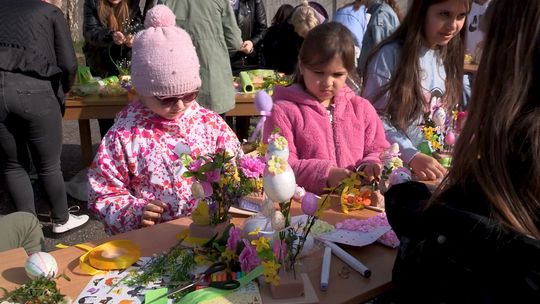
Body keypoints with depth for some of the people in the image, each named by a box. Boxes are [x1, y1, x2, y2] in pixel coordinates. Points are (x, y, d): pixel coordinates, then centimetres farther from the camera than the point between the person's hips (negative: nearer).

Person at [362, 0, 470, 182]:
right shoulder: (390, 55, -10)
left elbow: (449, 116, 15)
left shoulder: (450, 57, 9)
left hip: (438, 163, 5)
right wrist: (411, 156, -22)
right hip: (396, 163, -5)